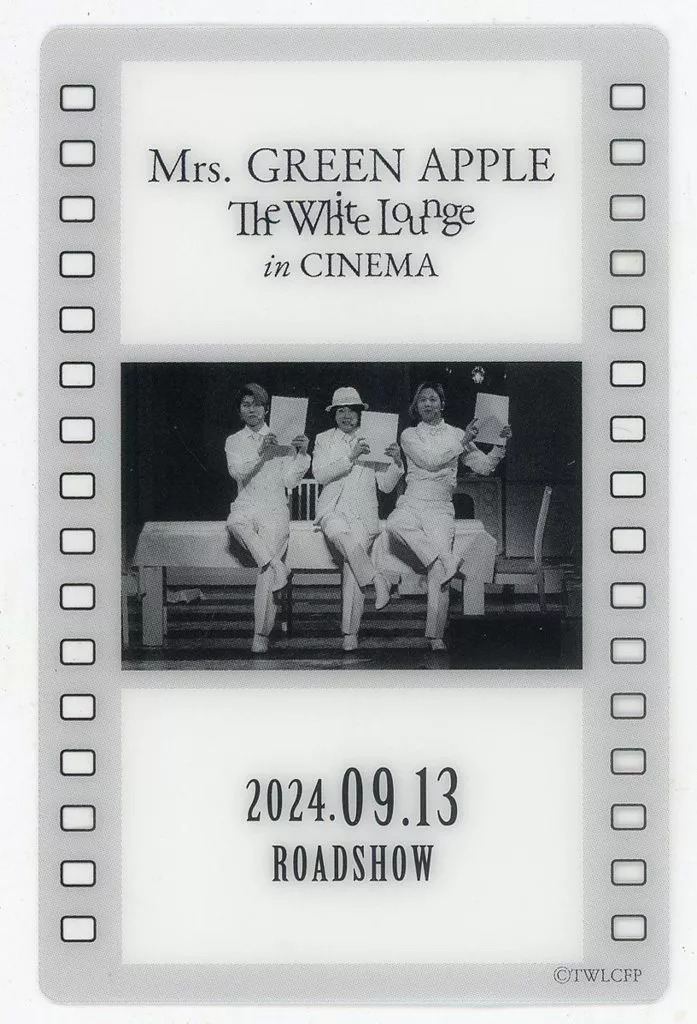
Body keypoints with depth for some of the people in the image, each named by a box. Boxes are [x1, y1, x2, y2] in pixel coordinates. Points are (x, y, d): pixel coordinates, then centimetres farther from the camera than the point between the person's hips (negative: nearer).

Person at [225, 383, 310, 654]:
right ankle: (277, 567, -34)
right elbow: (236, 471, -4)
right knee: (235, 523, -37)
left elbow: (290, 481, 7)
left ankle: (261, 634, -24)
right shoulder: (234, 441, 16)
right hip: (246, 506, 1)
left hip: (275, 509, -1)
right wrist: (260, 453, -18)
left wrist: (302, 454, -7)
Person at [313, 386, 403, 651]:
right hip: (332, 509, 0)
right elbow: (320, 474, -3)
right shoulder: (323, 440, 15)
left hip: (362, 511, 0)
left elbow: (386, 486, 12)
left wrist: (396, 462, -6)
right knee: (340, 533, -37)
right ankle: (375, 580, -26)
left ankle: (350, 632, -19)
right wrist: (351, 457, -12)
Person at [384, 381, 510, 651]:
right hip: (412, 504, 0)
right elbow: (430, 460, -7)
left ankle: (435, 636, -16)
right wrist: (463, 442, -6)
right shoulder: (410, 435, 10)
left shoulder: (455, 434, 14)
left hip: (440, 509, 0)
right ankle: (448, 561, -32)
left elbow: (484, 466, 10)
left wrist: (500, 444, -5)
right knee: (394, 525, -37)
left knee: (438, 573, -16)